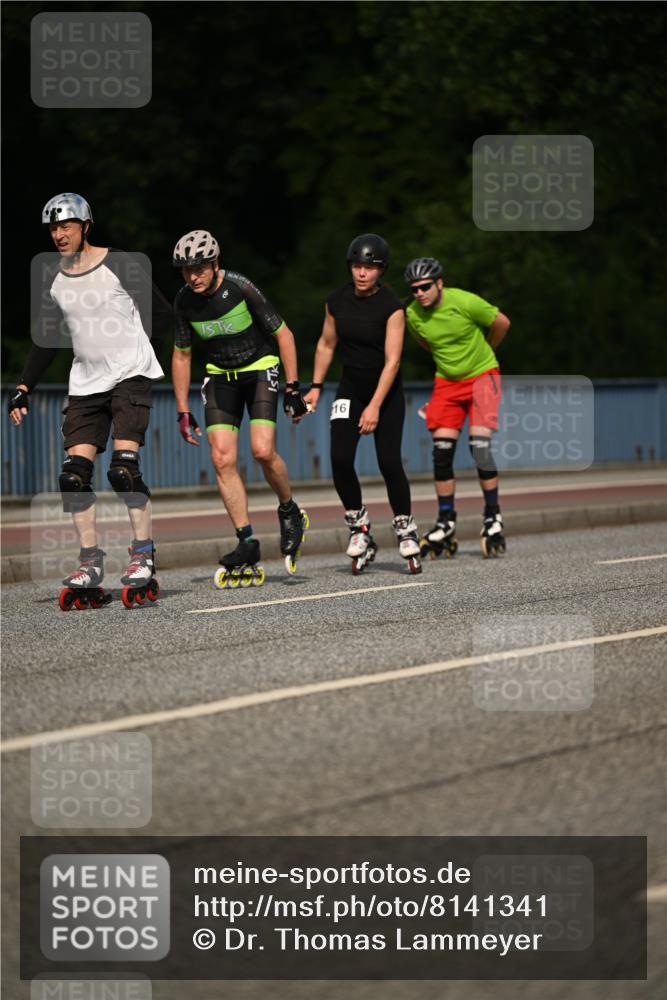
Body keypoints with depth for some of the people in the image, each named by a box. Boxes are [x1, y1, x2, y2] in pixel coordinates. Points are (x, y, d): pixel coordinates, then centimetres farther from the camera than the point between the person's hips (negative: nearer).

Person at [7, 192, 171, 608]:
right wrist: (25, 388, 12)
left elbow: (161, 316, 0)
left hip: (131, 374, -5)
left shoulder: (119, 265, -6)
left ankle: (143, 557, -6)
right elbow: (46, 340, 17)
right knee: (74, 473, -6)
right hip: (86, 383, 5)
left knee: (123, 469, -17)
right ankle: (91, 565, 1)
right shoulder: (55, 280, 9)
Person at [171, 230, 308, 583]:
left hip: (260, 369, -4)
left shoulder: (240, 288, -23)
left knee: (263, 450, -20)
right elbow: (181, 356, 5)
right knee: (222, 459, -10)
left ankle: (290, 512, 8)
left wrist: (293, 389, -13)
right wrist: (182, 412, 3)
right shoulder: (184, 302, -9)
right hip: (221, 375, 4)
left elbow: (283, 334, -13)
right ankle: (247, 543, -4)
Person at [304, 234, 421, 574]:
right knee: (340, 459, -13)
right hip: (350, 389, 3)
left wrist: (375, 406, -23)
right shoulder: (337, 302, -3)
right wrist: (315, 388, 6)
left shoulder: (391, 306, -16)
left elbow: (392, 360, -18)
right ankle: (359, 528, 1)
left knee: (389, 463, -11)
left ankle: (406, 531, 7)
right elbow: (326, 344, 12)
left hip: (386, 392, -3)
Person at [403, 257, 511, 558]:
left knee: (480, 443, -17)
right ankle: (446, 521, 6)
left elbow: (501, 323, -3)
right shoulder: (412, 315, -8)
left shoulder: (464, 302, -20)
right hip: (446, 383, 4)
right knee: (442, 449, -5)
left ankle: (492, 517, -6)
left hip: (481, 375, -4)